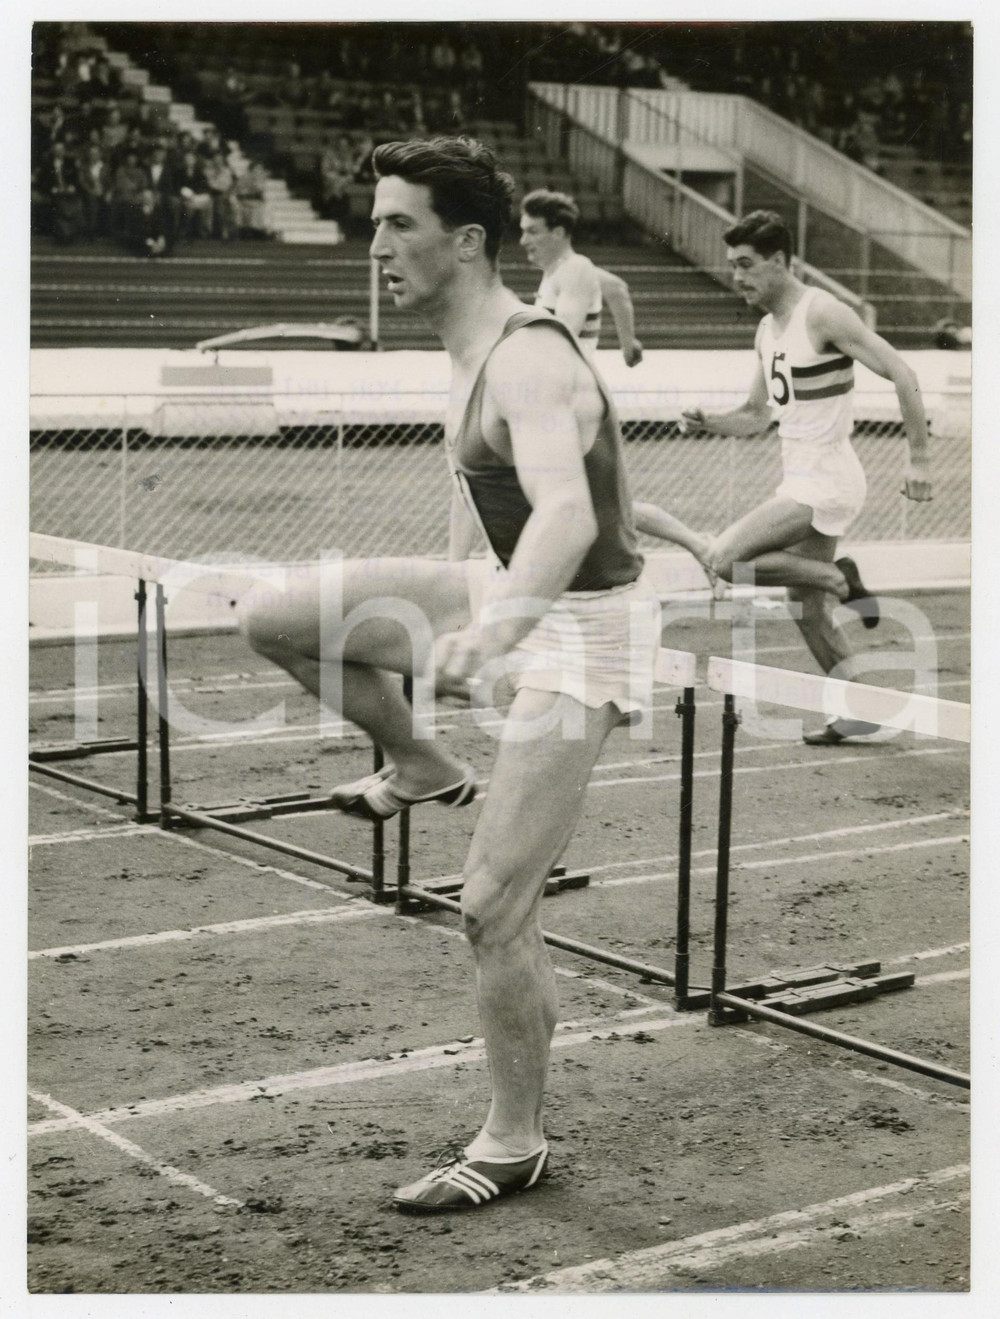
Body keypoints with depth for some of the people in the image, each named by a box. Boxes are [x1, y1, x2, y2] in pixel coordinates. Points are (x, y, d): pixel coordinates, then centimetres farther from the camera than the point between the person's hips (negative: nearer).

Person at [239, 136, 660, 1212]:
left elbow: (568, 516, -44)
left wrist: (491, 629, -59)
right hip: (506, 594, 9)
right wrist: (447, 596, 33)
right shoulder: (470, 348, 4)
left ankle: (514, 1145, 8)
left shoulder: (528, 363, -26)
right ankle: (419, 769, 21)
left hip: (578, 631, -9)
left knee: (491, 906, -10)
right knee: (271, 619, 2)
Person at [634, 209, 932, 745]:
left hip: (824, 482, -9)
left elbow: (902, 375, -17)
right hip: (800, 480, 9)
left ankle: (842, 580, -6)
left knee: (724, 559, -19)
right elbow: (756, 416, 21)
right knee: (808, 612, 13)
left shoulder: (822, 314, -14)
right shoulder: (767, 329, 13)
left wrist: (918, 460, -19)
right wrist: (707, 421, 0)